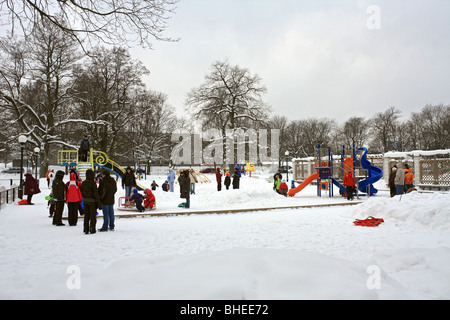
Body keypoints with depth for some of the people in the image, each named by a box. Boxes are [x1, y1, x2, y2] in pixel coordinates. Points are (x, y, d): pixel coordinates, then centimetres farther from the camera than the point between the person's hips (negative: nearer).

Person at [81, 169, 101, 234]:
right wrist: (98, 203, -10)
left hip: (85, 201, 6)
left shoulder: (83, 183, 5)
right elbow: (96, 193, -14)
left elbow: (82, 192, 11)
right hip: (92, 201, -6)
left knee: (86, 216, 12)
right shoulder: (93, 183, -14)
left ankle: (86, 229, 14)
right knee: (93, 216, 4)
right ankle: (92, 229, 6)